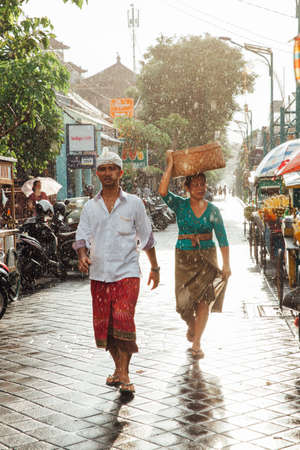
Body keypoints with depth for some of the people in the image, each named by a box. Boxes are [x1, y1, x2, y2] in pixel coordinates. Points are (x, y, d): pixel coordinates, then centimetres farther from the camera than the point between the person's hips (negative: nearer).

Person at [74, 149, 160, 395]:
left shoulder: (134, 203, 4)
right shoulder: (90, 207, 10)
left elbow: (146, 238, 11)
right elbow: (83, 235, 3)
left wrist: (155, 267, 15)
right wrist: (83, 256, -18)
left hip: (127, 272, -3)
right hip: (99, 274, 3)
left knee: (123, 319, -17)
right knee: (102, 325, 6)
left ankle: (124, 374, -9)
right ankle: (119, 368, 26)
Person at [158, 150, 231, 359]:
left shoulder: (213, 210, 1)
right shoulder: (180, 205, -1)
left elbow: (223, 239, 1)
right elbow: (163, 192, -20)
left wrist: (226, 264, -5)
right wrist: (170, 165, -18)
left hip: (207, 256, 0)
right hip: (185, 257, 0)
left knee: (204, 299, -4)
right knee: (185, 300, 0)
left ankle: (197, 344, 4)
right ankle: (192, 326, 34)